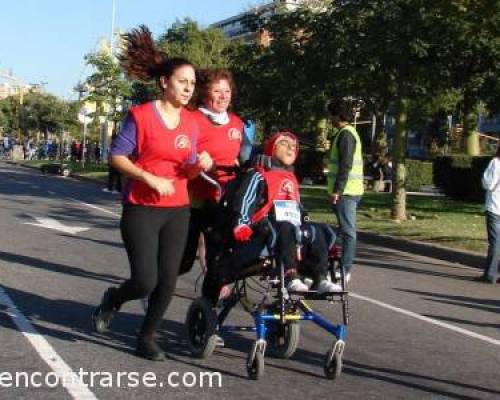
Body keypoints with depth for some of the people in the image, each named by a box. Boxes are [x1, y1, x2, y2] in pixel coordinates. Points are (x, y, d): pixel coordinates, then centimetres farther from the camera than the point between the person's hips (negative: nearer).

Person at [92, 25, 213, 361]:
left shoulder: (191, 123, 6)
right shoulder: (141, 115, -10)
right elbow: (117, 156, -8)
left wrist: (200, 165, -10)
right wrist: (150, 178, -19)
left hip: (178, 211, 5)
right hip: (142, 210, -5)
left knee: (168, 280, 5)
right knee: (145, 281, -9)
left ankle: (148, 337, 23)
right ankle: (113, 299, 25)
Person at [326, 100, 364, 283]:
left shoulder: (345, 134, -12)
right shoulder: (350, 132, 20)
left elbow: (346, 164, -20)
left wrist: (337, 189, -21)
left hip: (345, 192, -10)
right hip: (350, 191, 10)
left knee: (347, 231, -9)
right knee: (347, 231, 12)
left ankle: (345, 270, -8)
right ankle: (344, 268, 18)